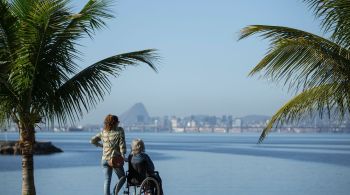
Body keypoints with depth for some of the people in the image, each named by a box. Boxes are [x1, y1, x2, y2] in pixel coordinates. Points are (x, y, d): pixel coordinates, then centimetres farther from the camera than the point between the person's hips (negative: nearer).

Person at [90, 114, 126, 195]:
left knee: (107, 179, 7)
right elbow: (122, 144, -11)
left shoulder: (103, 132, 7)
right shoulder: (119, 131, -5)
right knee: (122, 178, 13)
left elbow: (92, 141, 13)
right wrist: (123, 155, -11)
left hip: (105, 159, 4)